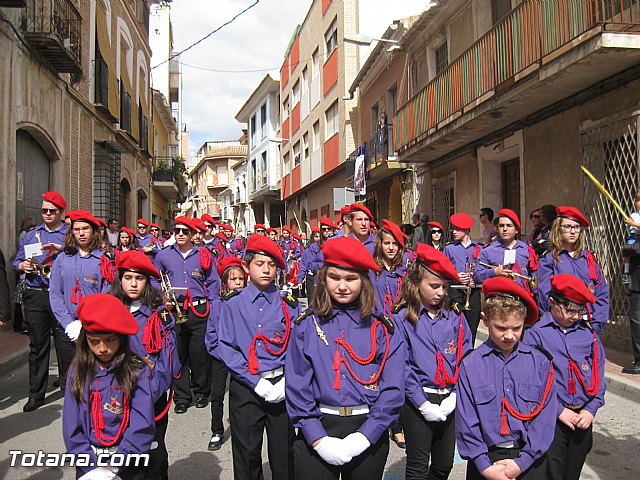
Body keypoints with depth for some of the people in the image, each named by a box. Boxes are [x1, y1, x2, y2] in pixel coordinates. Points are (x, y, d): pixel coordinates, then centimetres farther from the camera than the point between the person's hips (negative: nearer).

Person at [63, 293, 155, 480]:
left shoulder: (137, 371, -13)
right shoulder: (79, 372, -3)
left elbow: (142, 425, -16)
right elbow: (71, 425, -5)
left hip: (128, 464, -2)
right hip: (88, 463, 2)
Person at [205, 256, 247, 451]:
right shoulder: (217, 304, -1)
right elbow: (211, 332, 4)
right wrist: (218, 350, -6)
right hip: (220, 357, 1)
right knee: (217, 395, 4)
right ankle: (217, 432, 19)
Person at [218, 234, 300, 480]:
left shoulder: (288, 303, 2)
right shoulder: (232, 304, -1)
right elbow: (226, 348, -6)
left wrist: (286, 381, -13)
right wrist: (257, 382, -14)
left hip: (282, 387, 1)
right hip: (246, 388, -1)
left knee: (283, 454, 12)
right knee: (246, 455, 10)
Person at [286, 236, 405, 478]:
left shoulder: (382, 329, -1)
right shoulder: (306, 325, -1)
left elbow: (392, 388, -5)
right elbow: (297, 386, -5)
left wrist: (364, 437, -14)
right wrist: (318, 439, -13)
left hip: (368, 437, 1)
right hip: (317, 432, -1)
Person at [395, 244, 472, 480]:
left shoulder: (455, 317, 4)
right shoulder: (402, 318, -8)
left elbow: (465, 357, 2)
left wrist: (454, 395, -9)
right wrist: (423, 404, -15)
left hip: (450, 400, 4)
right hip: (418, 401, -4)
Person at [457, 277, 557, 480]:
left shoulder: (540, 362, -3)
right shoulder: (470, 364, -6)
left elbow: (545, 418, -5)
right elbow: (466, 421, -5)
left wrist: (522, 462, -10)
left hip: (529, 459, 1)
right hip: (485, 459, 0)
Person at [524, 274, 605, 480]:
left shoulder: (589, 333, 6)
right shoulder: (536, 333, -8)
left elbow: (598, 375, 9)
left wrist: (591, 409, -1)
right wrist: (559, 411, -13)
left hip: (583, 417, 4)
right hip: (550, 418, -4)